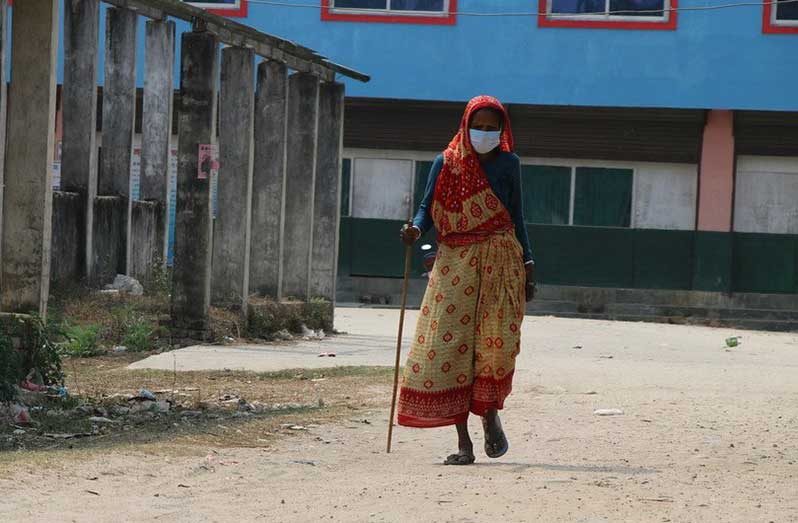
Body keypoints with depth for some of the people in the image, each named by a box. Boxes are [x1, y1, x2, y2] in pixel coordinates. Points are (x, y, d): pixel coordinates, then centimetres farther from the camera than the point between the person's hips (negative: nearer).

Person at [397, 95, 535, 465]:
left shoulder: (508, 165, 7)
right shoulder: (446, 164, 5)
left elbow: (516, 218, 13)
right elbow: (427, 210, 6)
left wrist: (528, 266, 9)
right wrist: (415, 230, -16)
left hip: (500, 263, 0)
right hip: (455, 263, 0)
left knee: (496, 344, -12)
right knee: (450, 344, -7)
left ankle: (490, 413, 16)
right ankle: (463, 441, -4)